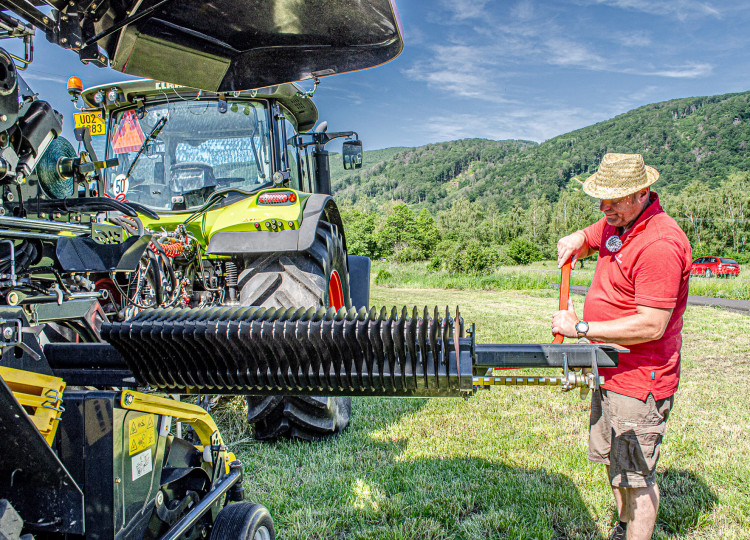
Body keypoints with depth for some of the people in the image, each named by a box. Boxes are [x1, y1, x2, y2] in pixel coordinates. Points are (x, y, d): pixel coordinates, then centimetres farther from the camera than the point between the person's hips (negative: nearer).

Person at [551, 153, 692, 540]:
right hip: (609, 371, 10)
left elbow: (651, 326, -29)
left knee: (635, 475, 3)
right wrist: (575, 242, -1)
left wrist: (582, 327, -24)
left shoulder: (660, 243, -25)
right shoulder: (616, 222, 4)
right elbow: (587, 239, 25)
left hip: (639, 382, -10)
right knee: (612, 461, 24)